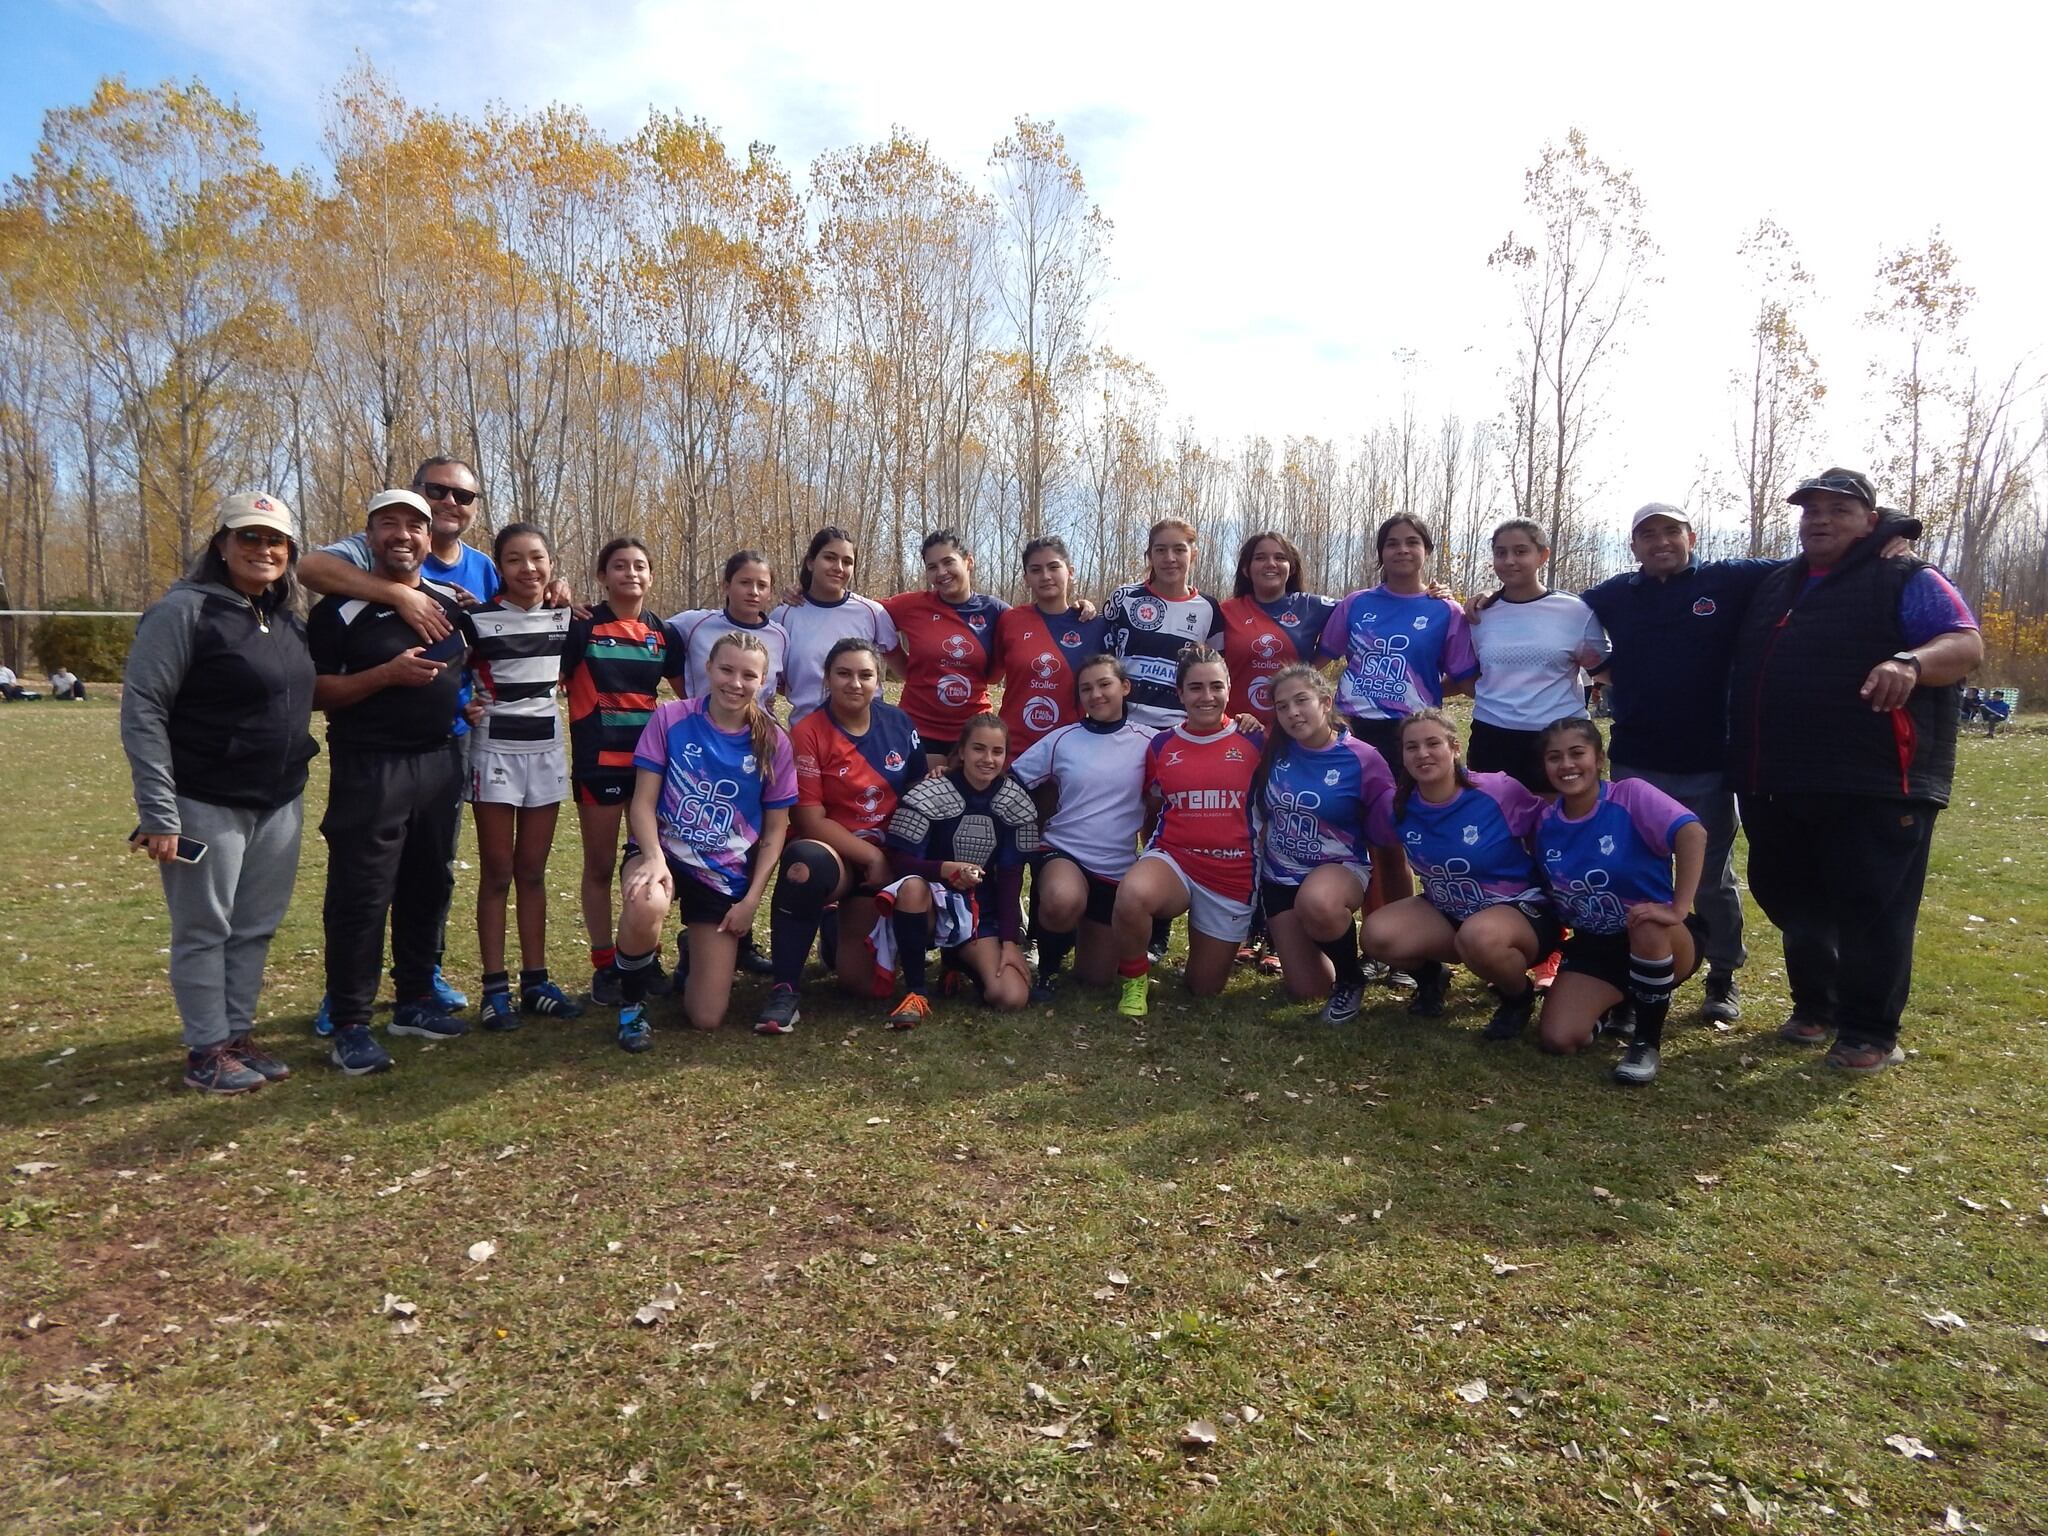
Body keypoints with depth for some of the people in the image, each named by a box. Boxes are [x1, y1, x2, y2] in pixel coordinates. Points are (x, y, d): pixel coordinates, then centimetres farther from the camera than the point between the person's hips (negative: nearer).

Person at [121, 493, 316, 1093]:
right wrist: (158, 811, -17)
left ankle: (239, 1035, 25)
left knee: (257, 929, 13)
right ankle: (207, 1051, 15)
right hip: (206, 805, -6)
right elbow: (142, 710, -13)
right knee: (205, 930, 4)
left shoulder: (289, 622, 10)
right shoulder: (185, 611, -10)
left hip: (280, 806, 7)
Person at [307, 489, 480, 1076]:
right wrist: (387, 674, -19)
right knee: (360, 896, -3)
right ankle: (350, 1025, 6)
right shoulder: (341, 609, -6)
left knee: (428, 887, 13)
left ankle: (415, 1002, 26)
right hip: (369, 768, -5)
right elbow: (313, 692, -10)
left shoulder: (452, 600, 9)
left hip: (439, 762, 6)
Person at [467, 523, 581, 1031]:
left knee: (533, 871, 9)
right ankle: (495, 987, 8)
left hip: (547, 750, 4)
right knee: (497, 873, 2)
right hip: (495, 751, -3)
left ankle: (535, 980, 15)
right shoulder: (480, 620, -8)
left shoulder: (565, 617, 5)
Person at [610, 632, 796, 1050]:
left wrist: (752, 899, -5)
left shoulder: (773, 743, -4)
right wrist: (654, 859, -26)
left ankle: (694, 947, 38)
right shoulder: (670, 718, -7)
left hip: (727, 876, 2)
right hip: (665, 852, -1)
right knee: (644, 907, -42)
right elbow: (643, 802, -8)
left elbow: (775, 830, 2)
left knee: (706, 1018, 0)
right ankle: (632, 1003, -8)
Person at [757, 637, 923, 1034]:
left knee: (862, 982, -4)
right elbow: (811, 820, -13)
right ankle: (785, 988, -26)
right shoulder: (809, 733, -11)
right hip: (831, 850, -4)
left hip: (886, 858, 4)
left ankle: (840, 934, 34)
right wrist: (870, 856, -17)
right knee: (804, 863, -43)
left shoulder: (898, 723, 2)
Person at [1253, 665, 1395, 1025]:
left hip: (1341, 868, -3)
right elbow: (1260, 812, 10)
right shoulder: (1273, 751, -5)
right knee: (1306, 990, 2)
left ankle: (1351, 977, -8)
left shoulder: (1362, 759, -14)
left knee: (1316, 903, -40)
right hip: (1280, 877, 3)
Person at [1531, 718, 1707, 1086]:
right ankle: (1618, 1002, 20)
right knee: (1559, 1040, -17)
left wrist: (1679, 909, -41)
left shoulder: (1630, 794, -18)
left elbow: (1693, 833, -34)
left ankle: (1647, 1042, -15)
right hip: (1594, 945, 4)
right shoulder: (1546, 822, -2)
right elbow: (1549, 889, 13)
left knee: (1646, 928, -41)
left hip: (1661, 941, -4)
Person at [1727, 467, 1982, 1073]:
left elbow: (1966, 643, -11)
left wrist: (1911, 661, -32)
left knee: (1871, 909, -1)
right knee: (1792, 901, 15)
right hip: (1780, 786, 6)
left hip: (1875, 785, -6)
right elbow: (1744, 669, 29)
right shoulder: (1774, 587, 19)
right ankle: (1814, 1006, 31)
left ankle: (1870, 1033, 11)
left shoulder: (1906, 581, 1)